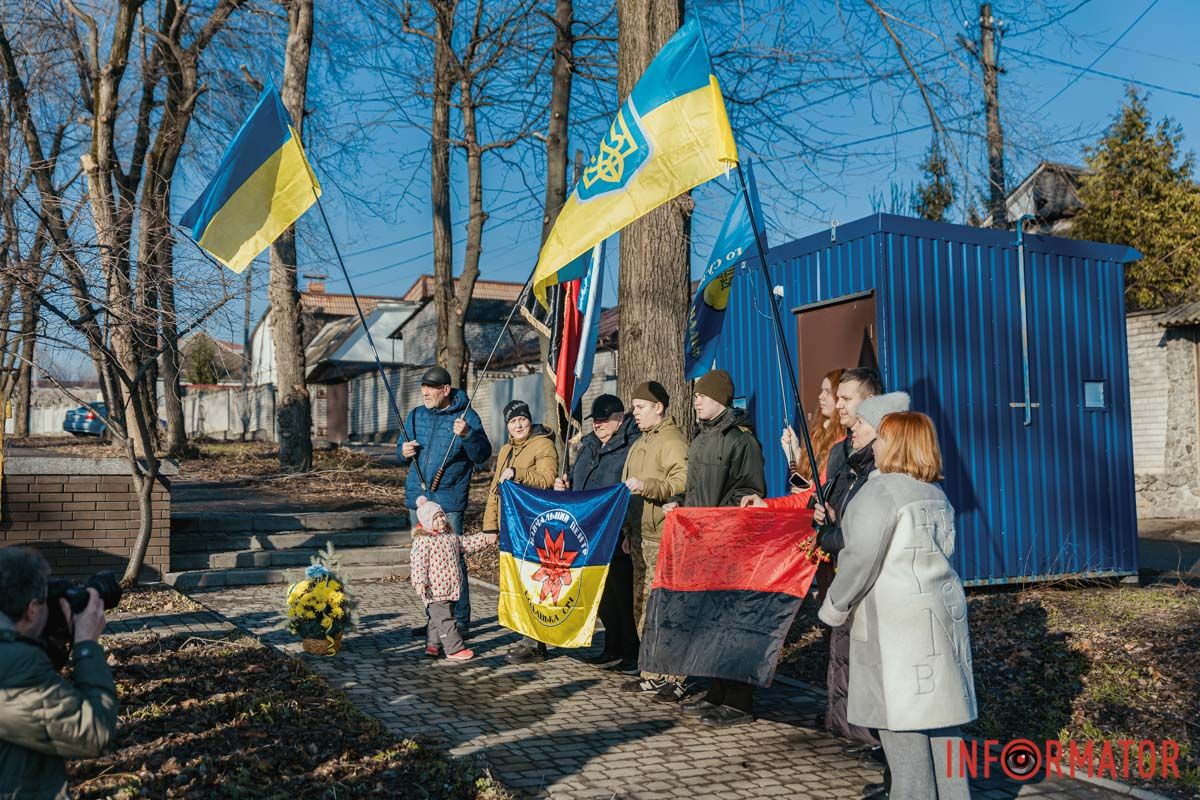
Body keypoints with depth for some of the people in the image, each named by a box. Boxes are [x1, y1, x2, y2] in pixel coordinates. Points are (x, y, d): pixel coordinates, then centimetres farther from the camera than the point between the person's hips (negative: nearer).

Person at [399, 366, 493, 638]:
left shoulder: (465, 416, -5)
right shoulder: (415, 416, 12)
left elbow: (482, 455, -12)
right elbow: (402, 451, 22)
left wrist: (467, 435, -29)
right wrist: (403, 452, -1)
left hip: (449, 502, -6)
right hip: (418, 499, 6)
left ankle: (460, 621, 4)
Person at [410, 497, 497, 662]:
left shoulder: (451, 536, 14)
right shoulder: (422, 541, -13)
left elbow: (467, 543, 27)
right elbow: (419, 563, -20)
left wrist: (486, 538, 25)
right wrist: (420, 582, -28)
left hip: (451, 588, 8)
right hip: (435, 590, -8)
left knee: (438, 619, 16)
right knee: (445, 619, -6)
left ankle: (432, 645, 27)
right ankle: (455, 649, -3)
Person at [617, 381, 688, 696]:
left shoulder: (672, 441, -9)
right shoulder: (641, 443, 22)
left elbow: (683, 483, -22)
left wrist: (646, 486, -30)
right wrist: (628, 531, 26)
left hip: (663, 539, -10)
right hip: (640, 537, 10)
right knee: (643, 606, 12)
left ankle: (674, 676, -2)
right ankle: (652, 674, 20)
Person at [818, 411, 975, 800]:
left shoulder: (881, 490, -12)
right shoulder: (936, 495, 15)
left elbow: (860, 560, -15)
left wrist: (834, 608, -2)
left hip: (899, 623, -9)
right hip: (943, 611, 9)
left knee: (902, 722, -2)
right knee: (941, 717, 13)